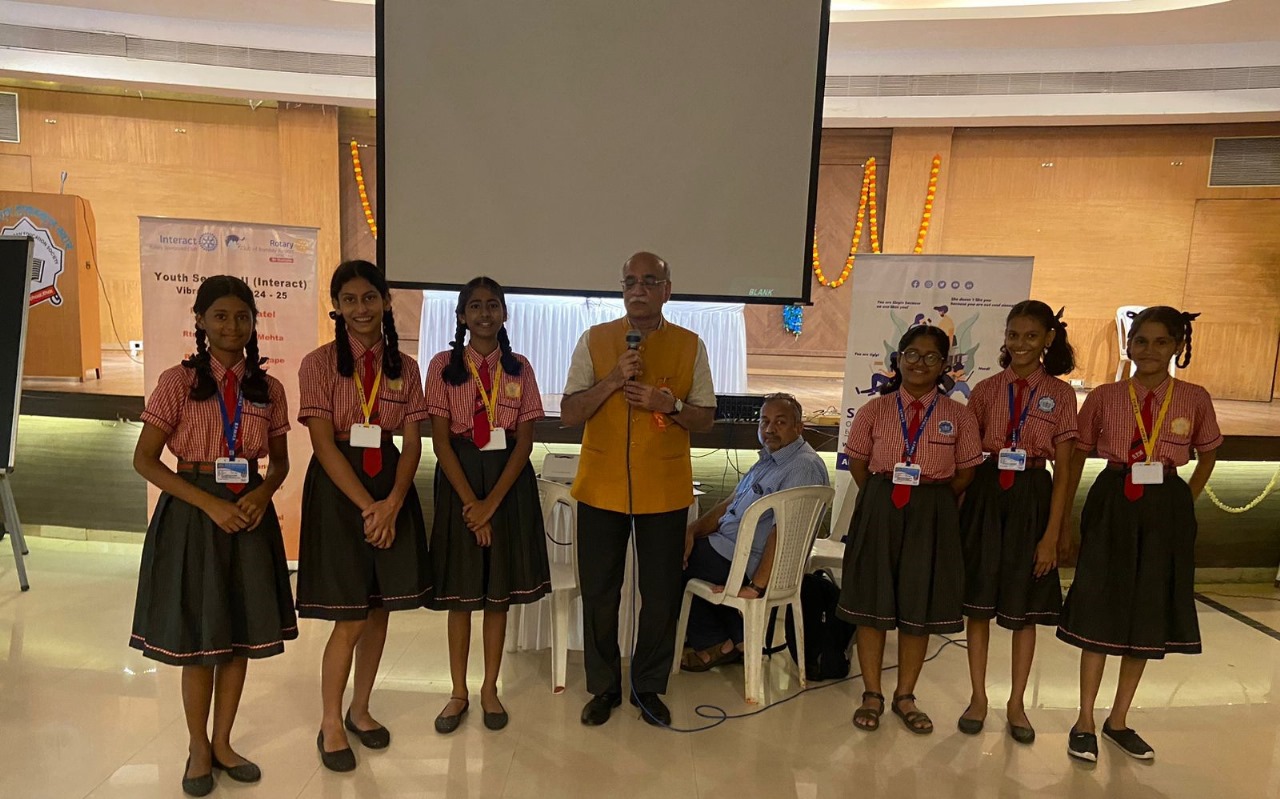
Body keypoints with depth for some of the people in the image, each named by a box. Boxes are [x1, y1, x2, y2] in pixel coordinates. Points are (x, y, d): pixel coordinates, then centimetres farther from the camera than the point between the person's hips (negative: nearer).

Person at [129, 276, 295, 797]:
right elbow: (144, 460, -8)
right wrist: (210, 503, -17)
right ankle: (198, 749, 28)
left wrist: (263, 493, -11)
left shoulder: (268, 388, 4)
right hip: (193, 514, -3)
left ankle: (223, 743, 30)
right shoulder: (178, 381, -6)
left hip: (249, 513, 3)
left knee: (242, 632, 10)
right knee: (197, 636, 8)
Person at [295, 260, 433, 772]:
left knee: (380, 608, 11)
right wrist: (367, 505, -16)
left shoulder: (405, 367, 6)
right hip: (338, 489, -4)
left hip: (390, 488, 4)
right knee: (350, 618, -2)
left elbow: (412, 443, 2)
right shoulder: (319, 364, -5)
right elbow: (324, 444, -11)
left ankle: (360, 709, 31)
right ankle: (331, 724, 20)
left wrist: (392, 503, -12)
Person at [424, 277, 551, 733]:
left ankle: (490, 690, 24)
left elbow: (524, 441, -2)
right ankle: (459, 693, 22)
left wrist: (492, 502, -11)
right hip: (459, 480, -1)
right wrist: (470, 502, -13)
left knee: (500, 590, 8)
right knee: (460, 591, 6)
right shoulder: (444, 366, -1)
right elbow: (440, 440, -5)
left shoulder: (519, 369, 3)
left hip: (509, 481, 1)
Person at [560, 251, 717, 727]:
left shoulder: (690, 346, 3)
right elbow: (568, 414, -3)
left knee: (661, 595, 9)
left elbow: (706, 419, 5)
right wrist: (613, 379, -16)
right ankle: (603, 687, 28)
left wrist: (671, 404, -15)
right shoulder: (595, 340, 2)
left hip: (664, 490, 0)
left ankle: (648, 687, 29)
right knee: (599, 593, 9)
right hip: (601, 487, 0)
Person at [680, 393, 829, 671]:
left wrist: (756, 586, -28)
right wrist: (692, 530, -1)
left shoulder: (804, 467, -20)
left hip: (748, 562, -10)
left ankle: (717, 644, 10)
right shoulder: (770, 458, 13)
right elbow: (731, 502, 13)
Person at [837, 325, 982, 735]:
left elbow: (964, 474, 3)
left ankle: (905, 697, 25)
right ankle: (872, 695, 21)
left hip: (931, 517, 0)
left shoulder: (958, 416, 1)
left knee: (919, 608, 8)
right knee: (872, 605, 6)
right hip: (879, 512, 0)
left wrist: (929, 502, -1)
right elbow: (858, 465, 6)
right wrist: (882, 500, 1)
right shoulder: (874, 410, 1)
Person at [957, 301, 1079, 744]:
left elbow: (1063, 470, -2)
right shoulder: (986, 390, 3)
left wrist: (1052, 534, -7)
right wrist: (953, 508, 1)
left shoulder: (1059, 394, -1)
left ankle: (1016, 703, 25)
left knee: (1024, 606, 9)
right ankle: (978, 697, 22)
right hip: (986, 496, 1)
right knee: (978, 600, 7)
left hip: (1032, 501, -1)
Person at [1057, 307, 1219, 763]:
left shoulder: (1195, 400, -1)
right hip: (1112, 507, -1)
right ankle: (1085, 721, 17)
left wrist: (1185, 503, 5)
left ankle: (1119, 721, 26)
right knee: (1100, 611, 4)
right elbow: (1077, 456, 3)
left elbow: (1208, 455, 14)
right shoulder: (1104, 398, -3)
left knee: (1148, 614, 10)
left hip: (1165, 511, 2)